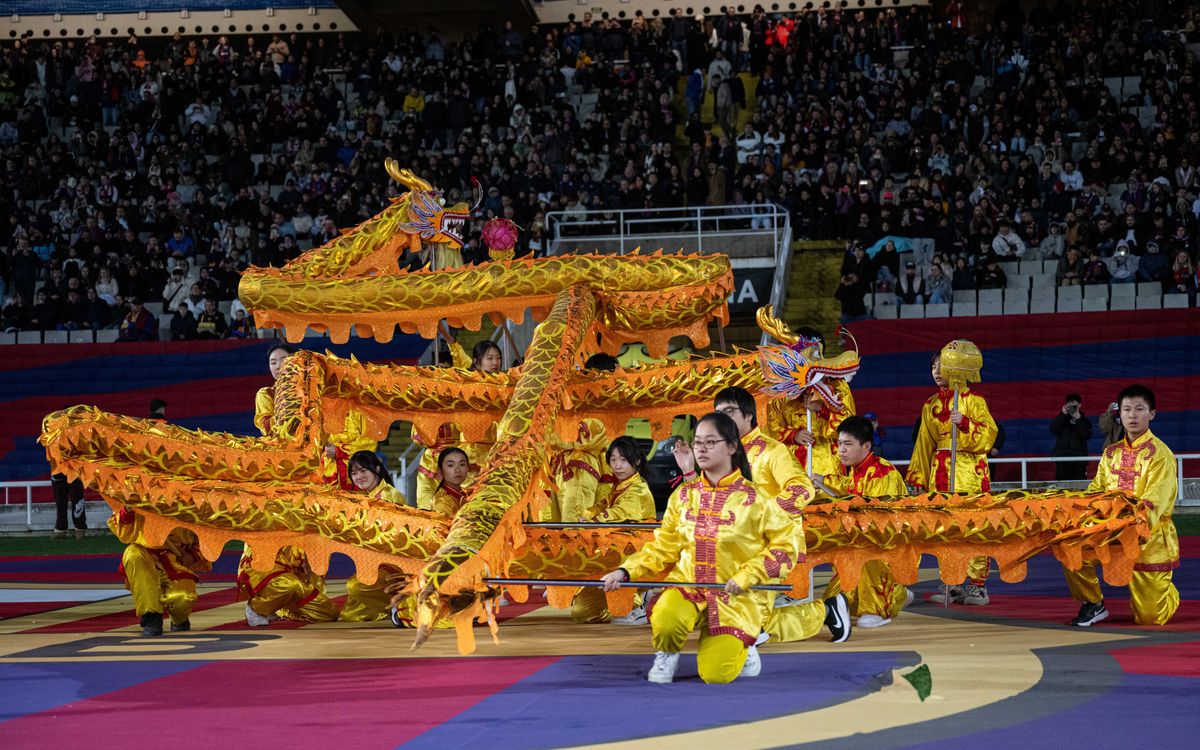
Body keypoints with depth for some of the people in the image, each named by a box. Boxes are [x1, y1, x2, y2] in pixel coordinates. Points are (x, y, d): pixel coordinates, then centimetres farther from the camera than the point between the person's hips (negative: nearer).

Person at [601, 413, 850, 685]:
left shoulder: (753, 497, -6)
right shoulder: (683, 496, 6)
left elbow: (789, 543, -5)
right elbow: (663, 548, 9)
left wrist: (747, 576, -15)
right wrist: (625, 572, -6)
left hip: (735, 597, -2)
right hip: (686, 585, 3)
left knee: (716, 674, -17)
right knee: (665, 623, -32)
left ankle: (739, 649, 20)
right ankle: (667, 655, 5)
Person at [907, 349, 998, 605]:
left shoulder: (973, 400, -2)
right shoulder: (931, 405, 15)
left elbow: (988, 434, -8)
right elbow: (924, 442, 19)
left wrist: (964, 422, -23)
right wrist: (918, 476, 15)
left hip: (969, 468, -5)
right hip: (941, 470, 5)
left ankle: (977, 584, -3)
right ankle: (951, 583, 9)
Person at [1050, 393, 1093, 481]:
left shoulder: (1085, 421, 10)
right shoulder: (1061, 419, 14)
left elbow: (1086, 436, -6)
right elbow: (1053, 430, -3)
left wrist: (1078, 419, -12)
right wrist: (1063, 414, -10)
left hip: (1079, 459, -1)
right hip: (1062, 457, 1)